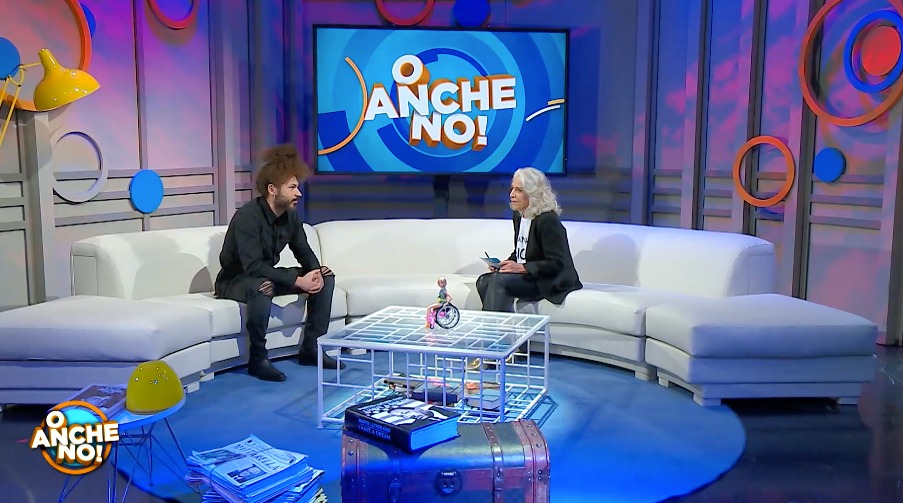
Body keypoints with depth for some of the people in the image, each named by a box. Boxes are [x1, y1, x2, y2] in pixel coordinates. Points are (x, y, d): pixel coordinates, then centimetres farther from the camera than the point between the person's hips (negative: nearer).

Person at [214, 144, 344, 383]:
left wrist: (316, 271, -17)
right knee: (263, 287, -41)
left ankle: (310, 348, 0)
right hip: (235, 280, -8)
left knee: (325, 277, -3)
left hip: (268, 274, 8)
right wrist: (297, 281, -36)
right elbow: (254, 267, -34)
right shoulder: (248, 216, -28)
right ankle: (257, 359, -23)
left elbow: (303, 251, 5)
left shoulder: (290, 215, -5)